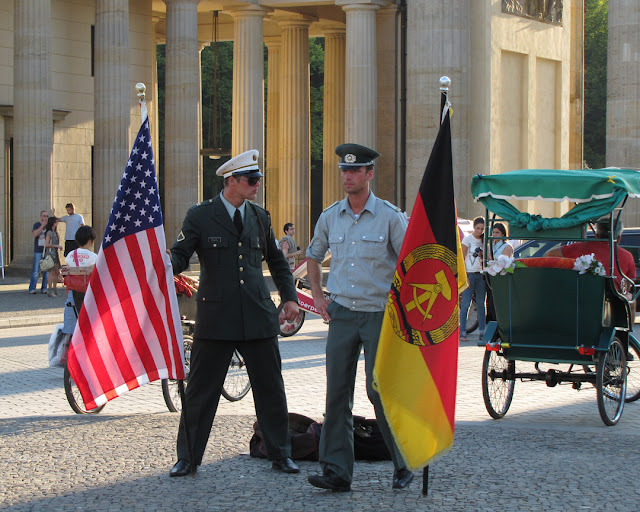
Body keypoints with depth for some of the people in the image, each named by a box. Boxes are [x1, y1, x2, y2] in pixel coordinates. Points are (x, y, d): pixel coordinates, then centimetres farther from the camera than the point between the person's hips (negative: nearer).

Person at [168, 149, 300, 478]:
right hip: (215, 318, -3)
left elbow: (277, 261, 21)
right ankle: (187, 458, 13)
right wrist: (166, 265, -26)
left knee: (270, 388, 7)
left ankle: (280, 455, 19)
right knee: (201, 389, 2)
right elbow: (180, 255, -3)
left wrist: (289, 296, 9)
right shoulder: (199, 217, 0)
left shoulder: (260, 218, 12)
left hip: (258, 316, 3)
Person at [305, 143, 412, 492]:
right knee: (337, 393, 0)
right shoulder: (330, 217, 8)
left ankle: (403, 466, 11)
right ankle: (336, 472, 3)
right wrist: (317, 295, 15)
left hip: (380, 314, -4)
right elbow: (313, 255, 24)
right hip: (342, 314, 4)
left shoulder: (390, 216, -5)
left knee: (380, 391, -6)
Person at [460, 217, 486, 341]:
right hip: (470, 274, -5)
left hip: (481, 275, 5)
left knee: (481, 303, 5)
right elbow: (461, 258, -7)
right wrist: (465, 276, -14)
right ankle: (462, 332, -7)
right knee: (465, 304, -7)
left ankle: (482, 331, 9)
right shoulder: (468, 239, -2)